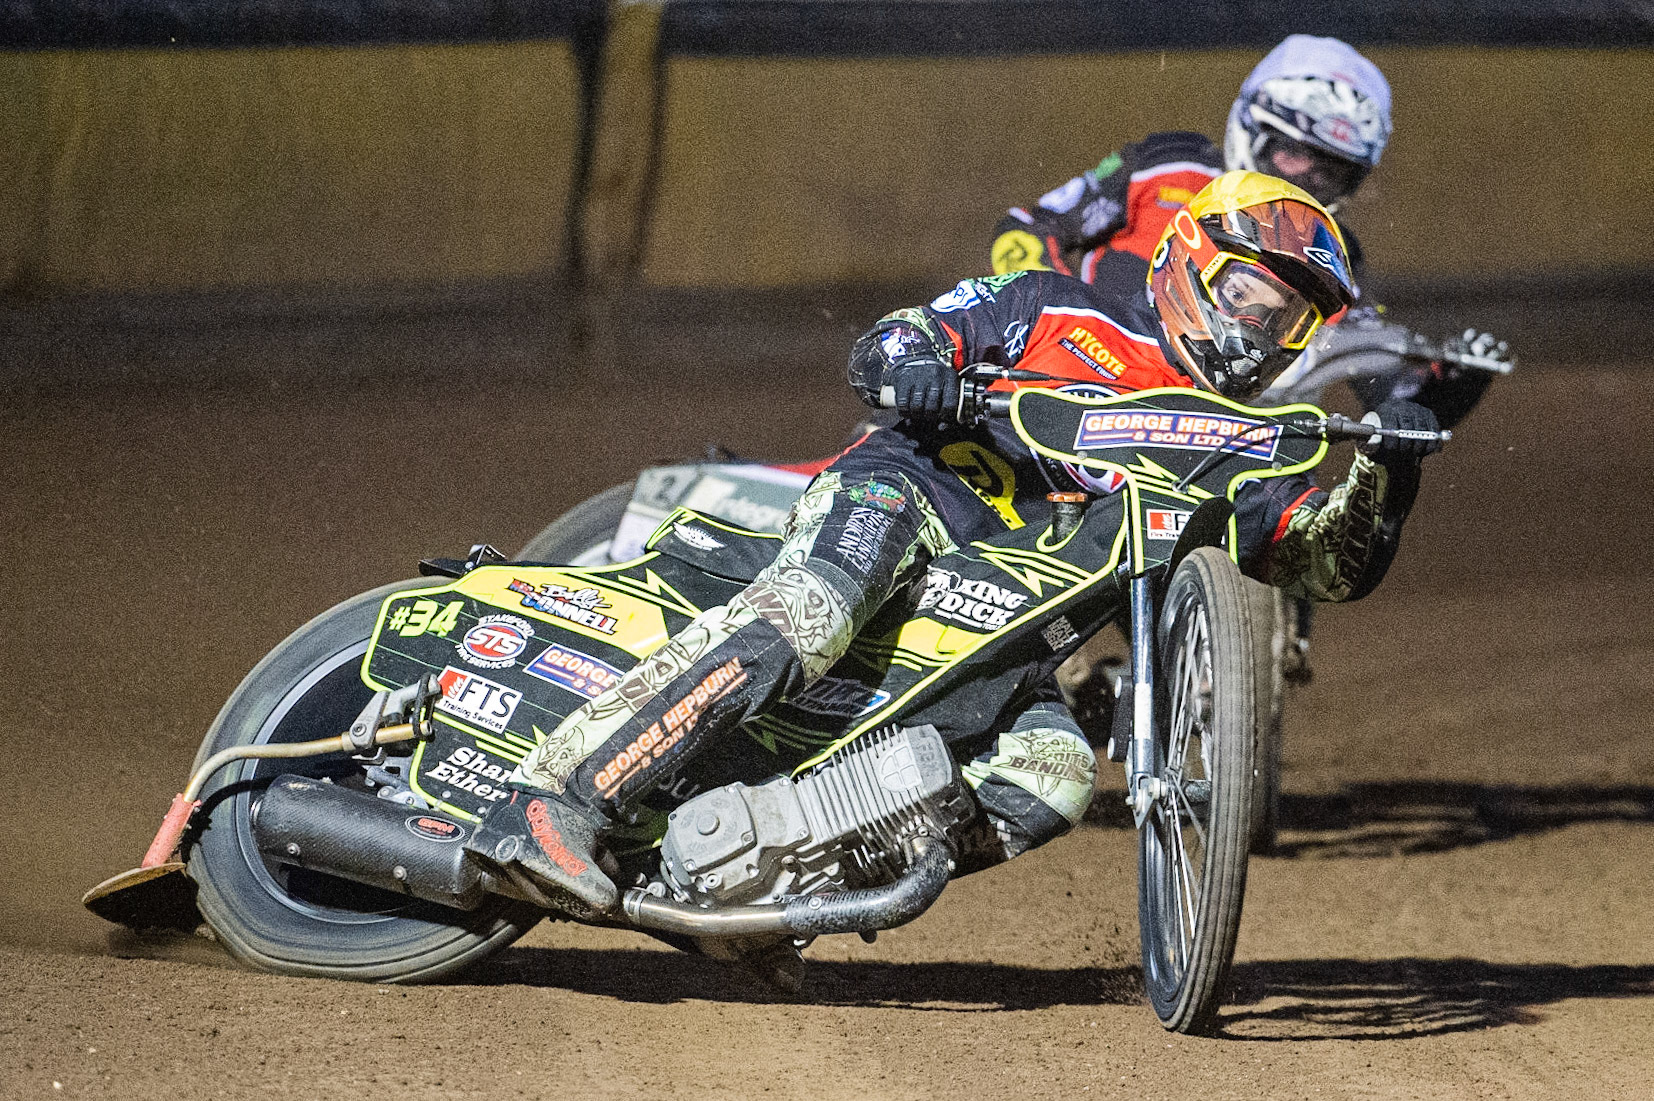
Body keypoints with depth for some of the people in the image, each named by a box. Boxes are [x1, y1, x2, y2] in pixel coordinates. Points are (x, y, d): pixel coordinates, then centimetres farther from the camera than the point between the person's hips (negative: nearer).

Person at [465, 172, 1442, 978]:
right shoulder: (1063, 310, 16)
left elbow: (1335, 560, 15)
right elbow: (883, 345, 11)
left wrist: (1389, 473, -5)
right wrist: (913, 361, -14)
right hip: (910, 496, -4)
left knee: (1054, 778, -24)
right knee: (802, 621, -36)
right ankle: (554, 802, -43)